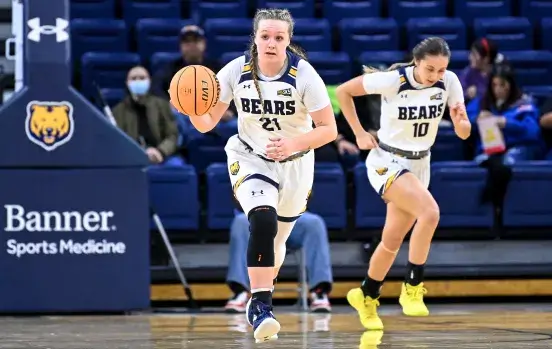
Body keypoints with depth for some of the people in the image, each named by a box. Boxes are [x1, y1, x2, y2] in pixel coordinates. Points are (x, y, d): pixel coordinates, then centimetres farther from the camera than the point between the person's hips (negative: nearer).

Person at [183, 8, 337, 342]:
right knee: (263, 221, -29)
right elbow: (206, 123, -11)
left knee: (277, 239, 14)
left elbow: (329, 129, -17)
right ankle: (260, 304, -26)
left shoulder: (304, 74, -20)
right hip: (249, 158, -1)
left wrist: (294, 143, -34)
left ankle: (260, 301, 42)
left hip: (295, 164, 1)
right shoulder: (236, 71, -16)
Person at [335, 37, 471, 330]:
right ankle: (412, 287, -16)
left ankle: (366, 297, 36)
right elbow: (343, 91, -10)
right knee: (430, 212, -29)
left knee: (393, 240, 13)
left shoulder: (449, 82, -10)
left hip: (420, 165, 5)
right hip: (387, 162, -5)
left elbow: (464, 133, -7)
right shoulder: (392, 80, -21)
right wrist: (359, 133, -10)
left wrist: (461, 122, -30)